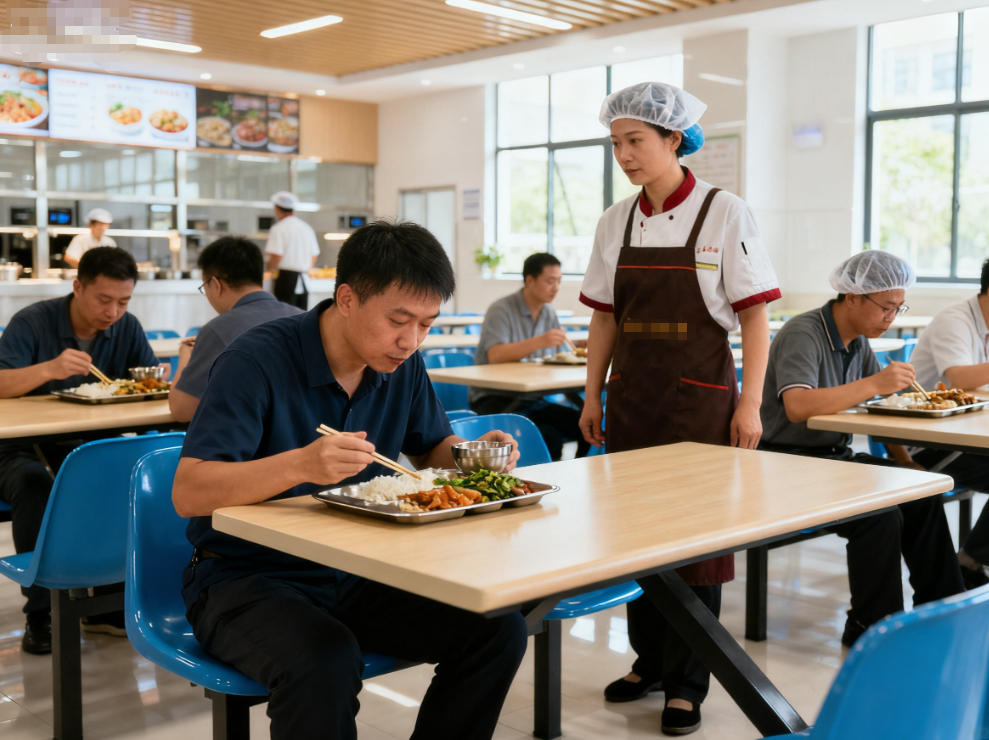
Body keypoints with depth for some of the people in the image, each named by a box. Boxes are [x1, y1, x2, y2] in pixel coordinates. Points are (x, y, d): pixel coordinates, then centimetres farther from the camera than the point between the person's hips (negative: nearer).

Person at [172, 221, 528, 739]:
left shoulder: (402, 365, 1)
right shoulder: (257, 361, -19)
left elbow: (431, 448, 18)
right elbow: (188, 493, -25)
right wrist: (300, 464, -41)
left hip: (354, 574, 6)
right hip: (246, 578, -6)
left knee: (499, 630, -12)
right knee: (324, 662, -37)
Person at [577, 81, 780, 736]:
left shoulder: (725, 214, -7)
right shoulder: (617, 221, 6)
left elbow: (755, 316, -8)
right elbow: (605, 318, 11)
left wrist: (750, 403, -12)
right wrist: (593, 396, 7)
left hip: (700, 398, -4)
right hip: (632, 395, 5)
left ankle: (687, 684, 15)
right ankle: (649, 661, 29)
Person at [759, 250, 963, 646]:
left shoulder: (859, 341, 9)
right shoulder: (803, 334, -18)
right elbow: (797, 406, -34)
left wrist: (905, 462, 2)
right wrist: (873, 384, -34)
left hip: (837, 457, 8)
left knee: (922, 495, -7)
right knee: (881, 516, -25)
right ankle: (868, 629, -8)